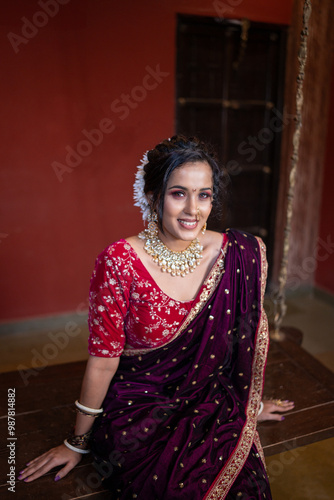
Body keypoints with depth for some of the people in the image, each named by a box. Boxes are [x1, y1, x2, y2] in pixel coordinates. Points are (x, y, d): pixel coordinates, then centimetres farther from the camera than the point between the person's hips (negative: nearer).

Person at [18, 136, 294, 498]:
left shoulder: (241, 254, -8)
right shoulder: (121, 262, -18)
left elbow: (249, 334, 5)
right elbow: (103, 361, -10)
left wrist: (252, 402, 17)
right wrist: (78, 443, 2)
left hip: (210, 403, 3)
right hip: (137, 406, -2)